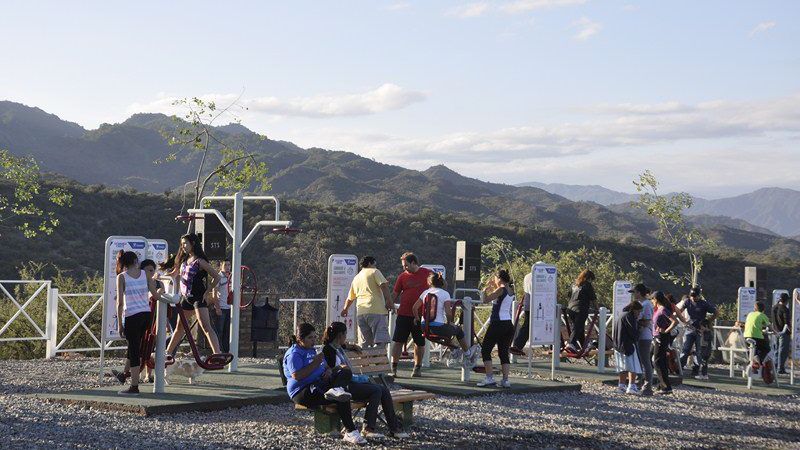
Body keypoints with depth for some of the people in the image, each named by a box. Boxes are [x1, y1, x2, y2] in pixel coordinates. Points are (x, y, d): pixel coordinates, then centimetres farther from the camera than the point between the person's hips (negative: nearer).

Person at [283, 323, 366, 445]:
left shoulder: (312, 350, 22)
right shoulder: (294, 354, -8)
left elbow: (325, 366, 31)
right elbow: (296, 376, -21)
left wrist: (328, 370, 5)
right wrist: (315, 363, -19)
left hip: (320, 383, 9)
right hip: (303, 392, -9)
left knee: (346, 373, -12)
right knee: (342, 398, -28)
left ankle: (336, 390, -40)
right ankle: (350, 432, -29)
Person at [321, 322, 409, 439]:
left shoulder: (338, 348, 20)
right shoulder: (328, 350, -8)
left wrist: (351, 347, 34)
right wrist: (339, 368, -31)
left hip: (352, 381, 10)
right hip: (344, 386, -10)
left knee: (384, 390, -6)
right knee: (376, 390, -24)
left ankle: (394, 428, -8)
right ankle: (368, 429, -24)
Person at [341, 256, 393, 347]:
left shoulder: (356, 278, 25)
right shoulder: (374, 272, 8)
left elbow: (350, 298, 35)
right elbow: (384, 285, -10)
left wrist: (345, 309, 51)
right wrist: (389, 301, -11)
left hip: (360, 312, 6)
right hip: (376, 310, -6)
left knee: (364, 343, 8)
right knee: (380, 341, -13)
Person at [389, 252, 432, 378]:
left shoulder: (427, 274, 2)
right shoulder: (403, 276, 6)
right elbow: (395, 294, 11)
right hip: (404, 314, 1)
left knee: (420, 343, 8)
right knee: (398, 341, -4)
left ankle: (417, 368, 21)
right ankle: (393, 368, 0)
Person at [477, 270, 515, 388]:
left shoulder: (501, 290, -11)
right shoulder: (511, 291, 12)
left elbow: (485, 300, -11)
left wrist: (486, 288, 3)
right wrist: (492, 287, 25)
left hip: (498, 324, -8)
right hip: (509, 324, 8)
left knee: (485, 350, 1)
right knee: (504, 353, 11)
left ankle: (490, 378, -7)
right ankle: (505, 380, 4)